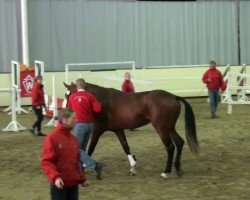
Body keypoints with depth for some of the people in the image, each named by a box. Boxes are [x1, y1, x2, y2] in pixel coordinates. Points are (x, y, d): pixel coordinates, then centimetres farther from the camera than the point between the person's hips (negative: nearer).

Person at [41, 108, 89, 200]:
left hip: (73, 183, 7)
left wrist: (82, 178, 18)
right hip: (59, 184, -7)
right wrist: (55, 177, -28)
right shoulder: (52, 138, -12)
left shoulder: (73, 138, 9)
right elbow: (46, 162, -15)